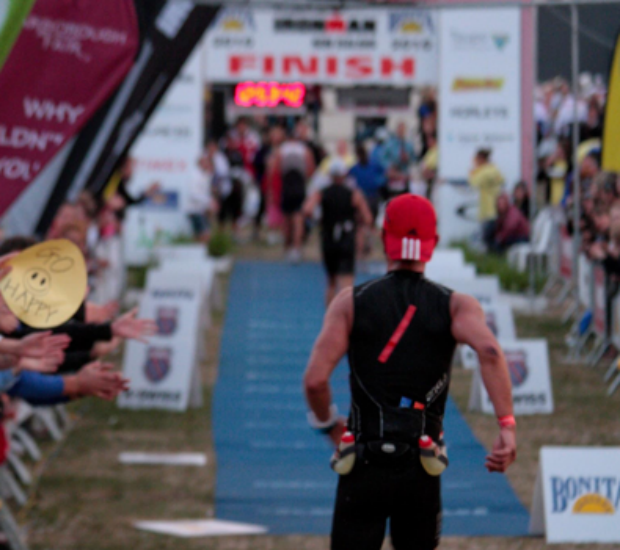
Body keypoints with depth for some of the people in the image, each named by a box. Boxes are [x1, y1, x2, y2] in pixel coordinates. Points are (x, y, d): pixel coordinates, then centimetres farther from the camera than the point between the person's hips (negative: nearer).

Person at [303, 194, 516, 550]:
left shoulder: (352, 303, 3)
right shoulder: (455, 305, 3)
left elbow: (315, 379, -7)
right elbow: (489, 351, -18)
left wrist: (328, 424, 12)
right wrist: (508, 426, -21)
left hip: (364, 467, -1)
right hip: (421, 473, 1)